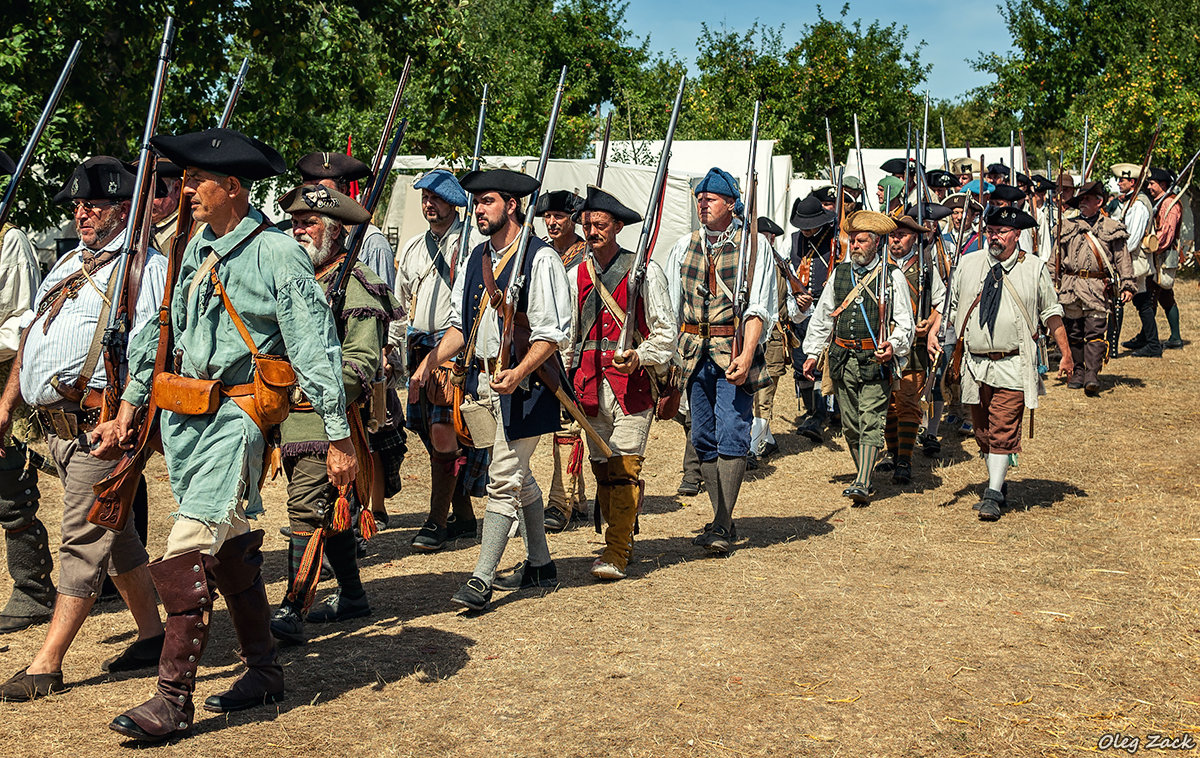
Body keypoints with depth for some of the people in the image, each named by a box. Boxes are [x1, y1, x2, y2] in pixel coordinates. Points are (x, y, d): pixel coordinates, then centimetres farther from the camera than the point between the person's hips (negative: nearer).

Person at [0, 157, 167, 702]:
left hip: (97, 425, -9)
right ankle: (152, 636, 24)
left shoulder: (146, 267, -8)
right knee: (115, 534, 14)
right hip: (55, 424, 9)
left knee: (83, 541, -5)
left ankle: (46, 666, -1)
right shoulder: (69, 264, 20)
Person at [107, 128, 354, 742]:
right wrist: (130, 401, 21)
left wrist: (338, 438, -14)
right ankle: (263, 670, 27)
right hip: (185, 417, 8)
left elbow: (316, 349, -12)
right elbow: (163, 330, 22)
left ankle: (173, 699, -9)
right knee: (230, 544, 14)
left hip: (236, 417, -8)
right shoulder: (197, 251, 12)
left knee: (188, 550, -13)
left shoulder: (277, 253, -10)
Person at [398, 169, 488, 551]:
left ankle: (437, 521, -9)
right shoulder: (412, 248, 19)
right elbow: (401, 304, 26)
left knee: (443, 431, -15)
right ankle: (463, 515, 18)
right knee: (433, 435, 7)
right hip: (421, 348, 7)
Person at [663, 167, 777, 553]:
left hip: (735, 349, -5)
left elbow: (758, 308, -7)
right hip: (694, 351, 5)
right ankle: (721, 519, 16)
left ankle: (723, 525, -7)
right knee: (703, 438, 6)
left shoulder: (755, 244, 0)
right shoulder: (685, 246, 13)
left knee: (731, 437, -11)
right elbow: (669, 304, 14)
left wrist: (746, 354, -17)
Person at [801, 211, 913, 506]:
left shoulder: (892, 276, 0)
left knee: (871, 422, -12)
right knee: (850, 424, 10)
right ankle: (863, 477, 24)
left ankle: (862, 484, -16)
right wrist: (812, 354, 16)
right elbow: (822, 316, 19)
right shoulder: (839, 273, 12)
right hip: (842, 359, 5)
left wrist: (893, 346, -18)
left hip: (875, 360, -5)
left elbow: (904, 321, 1)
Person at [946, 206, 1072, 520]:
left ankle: (993, 495, -5)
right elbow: (950, 308, 10)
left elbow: (1051, 312, 7)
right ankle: (997, 481, 29)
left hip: (1014, 366, -3)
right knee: (983, 430, 11)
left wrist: (1066, 354, 6)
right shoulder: (968, 265, 5)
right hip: (975, 363, 3)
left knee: (1004, 429, -9)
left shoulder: (1034, 268, 0)